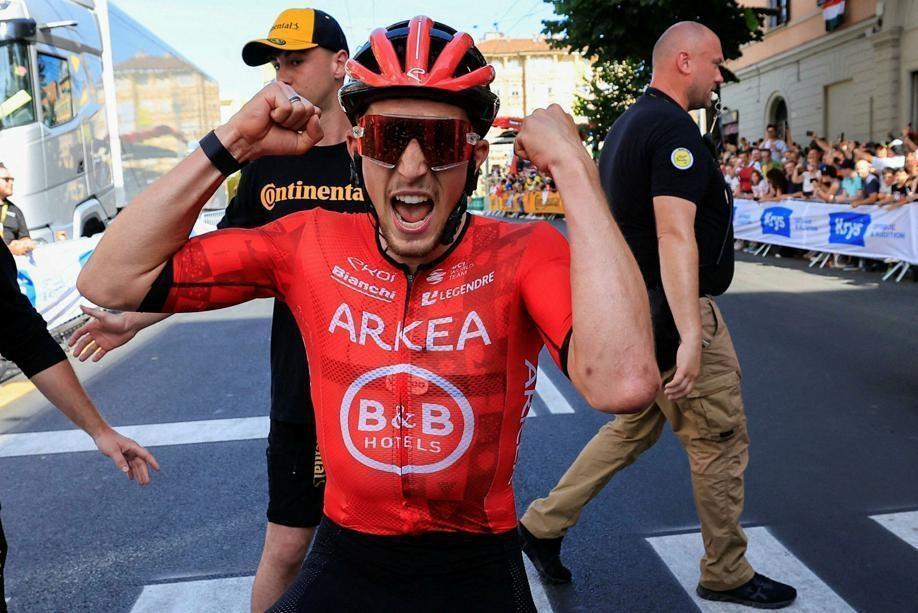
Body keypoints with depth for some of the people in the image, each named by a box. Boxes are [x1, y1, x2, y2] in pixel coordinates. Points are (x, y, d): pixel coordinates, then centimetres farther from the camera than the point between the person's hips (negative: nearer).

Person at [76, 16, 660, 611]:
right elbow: (110, 281, -8)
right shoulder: (310, 245, -7)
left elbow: (624, 383, -34)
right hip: (344, 561, 2)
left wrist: (572, 167, -29)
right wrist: (232, 144, -15)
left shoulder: (524, 254, -15)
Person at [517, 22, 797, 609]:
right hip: (673, 316, -10)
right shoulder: (675, 128, -17)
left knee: (635, 427, 19)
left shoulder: (628, 124, 15)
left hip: (636, 310, 10)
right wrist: (690, 337, -33)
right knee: (721, 442, 5)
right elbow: (675, 237, -28)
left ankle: (544, 524, 23)